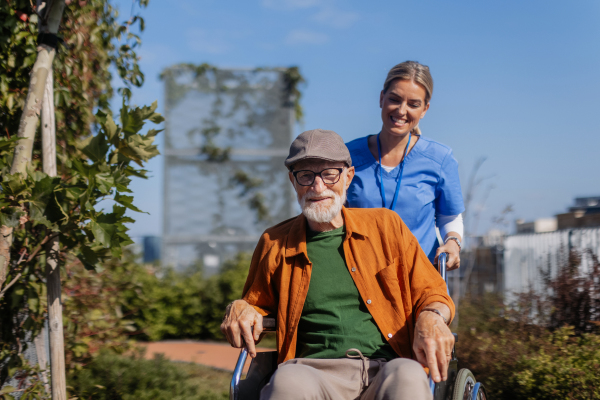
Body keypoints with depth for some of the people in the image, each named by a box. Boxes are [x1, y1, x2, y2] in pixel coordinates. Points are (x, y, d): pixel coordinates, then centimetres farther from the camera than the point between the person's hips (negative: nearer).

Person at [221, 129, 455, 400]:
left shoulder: (386, 225, 16)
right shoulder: (275, 244, 17)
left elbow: (430, 291, 17)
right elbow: (257, 304, 30)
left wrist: (431, 317, -7)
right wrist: (239, 309, 5)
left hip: (386, 370, 0)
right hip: (316, 373, 0)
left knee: (408, 378, -37)